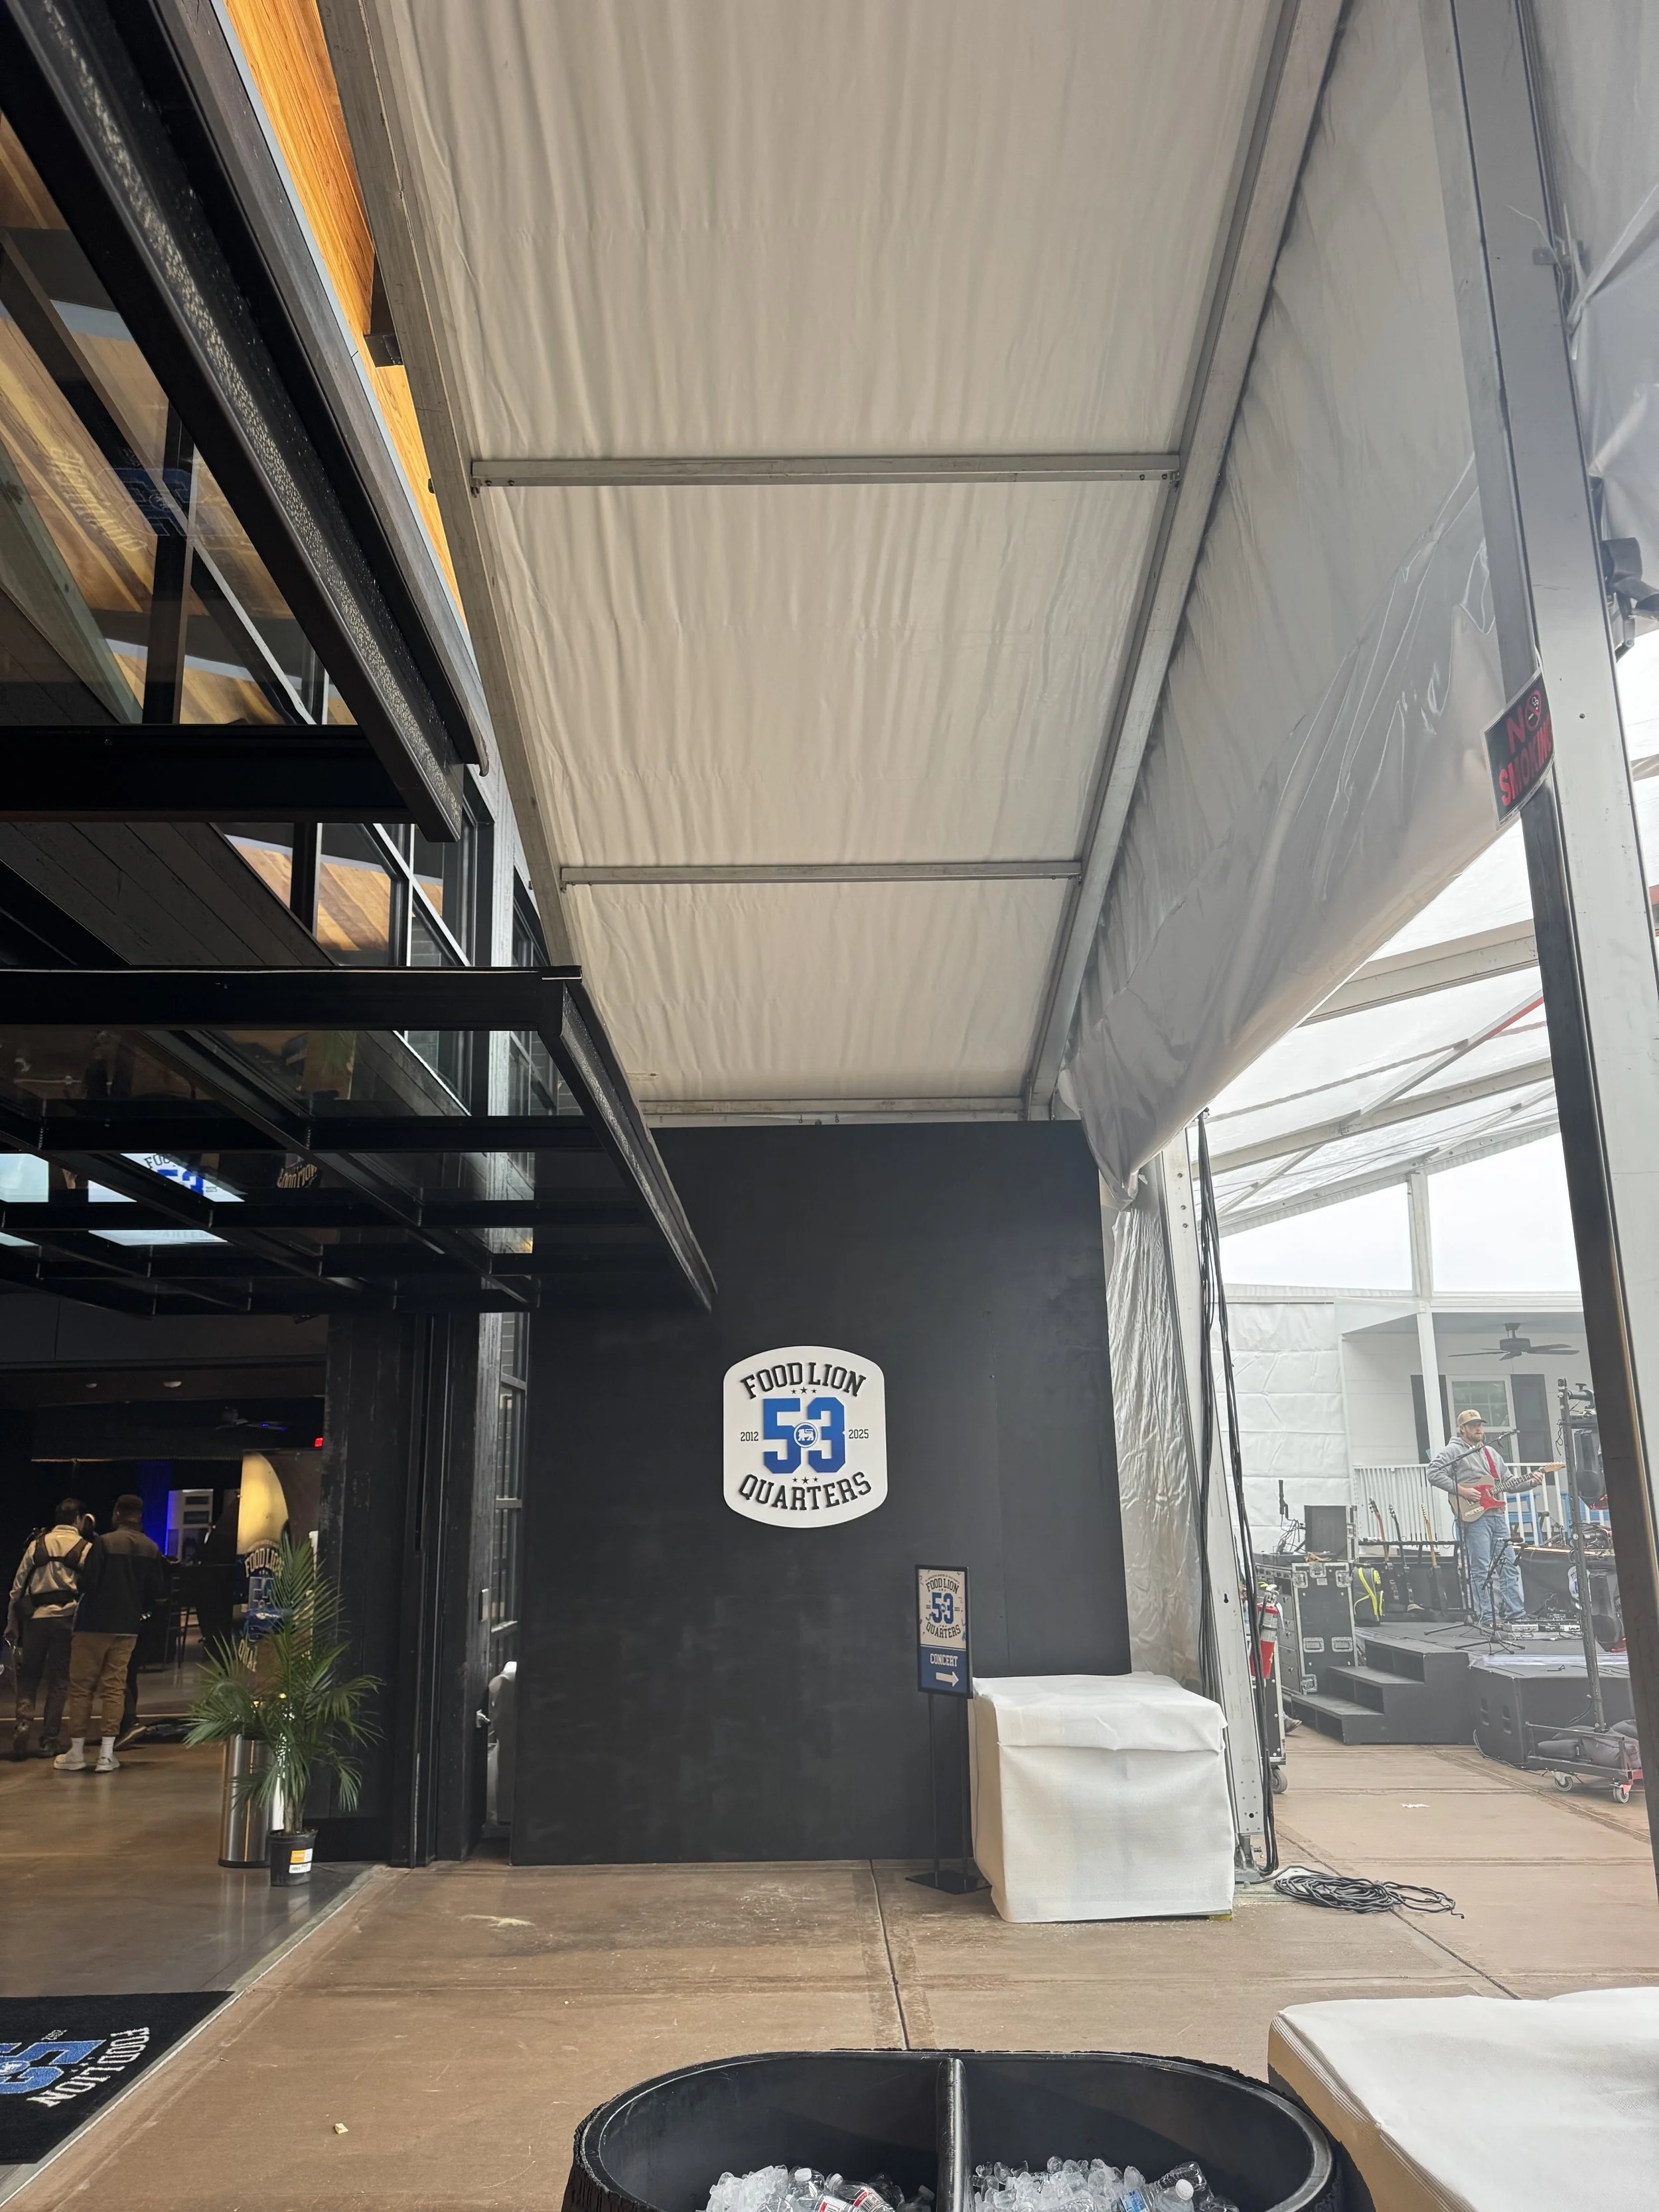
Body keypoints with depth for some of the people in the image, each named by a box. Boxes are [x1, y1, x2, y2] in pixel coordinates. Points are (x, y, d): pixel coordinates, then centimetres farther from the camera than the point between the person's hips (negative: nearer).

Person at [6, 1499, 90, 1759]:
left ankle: (22, 1728, -6)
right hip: (67, 1618, -2)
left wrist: (12, 1625, 14)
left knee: (27, 1679, 14)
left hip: (35, 1617, 2)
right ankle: (48, 1742, 8)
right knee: (59, 1682, 7)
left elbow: (17, 1587, 8)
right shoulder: (84, 1548, 0)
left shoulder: (36, 1544, 7)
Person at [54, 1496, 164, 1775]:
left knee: (81, 1685, 8)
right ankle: (106, 1754, 5)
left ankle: (76, 1753, 11)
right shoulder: (152, 1549, 1)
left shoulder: (105, 1543, -12)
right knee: (114, 1687, 8)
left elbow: (87, 1581, -16)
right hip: (128, 1627, 4)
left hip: (95, 1624, -4)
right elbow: (159, 1592, 3)